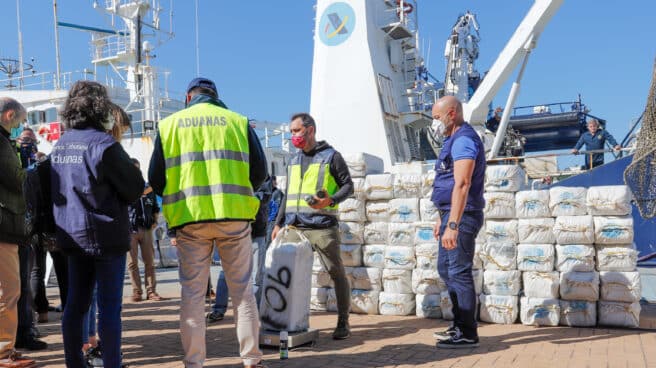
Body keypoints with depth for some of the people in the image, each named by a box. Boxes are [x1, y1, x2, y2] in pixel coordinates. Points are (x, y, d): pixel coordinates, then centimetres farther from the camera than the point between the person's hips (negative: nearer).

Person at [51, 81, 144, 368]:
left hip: (71, 235, 7)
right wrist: (116, 201, 8)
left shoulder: (59, 145, 9)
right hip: (105, 235, -7)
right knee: (110, 307, -1)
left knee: (75, 304, 13)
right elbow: (135, 188, -12)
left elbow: (55, 190, 18)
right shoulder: (102, 143, -15)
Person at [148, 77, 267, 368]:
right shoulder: (238, 122, 7)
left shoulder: (168, 125, 9)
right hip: (234, 216, 0)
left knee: (192, 292, 9)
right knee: (242, 289, 9)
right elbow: (259, 171, 5)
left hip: (190, 218, 0)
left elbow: (156, 178, 7)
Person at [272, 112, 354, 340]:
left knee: (336, 273, 0)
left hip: (322, 227, -5)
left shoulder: (331, 156, 2)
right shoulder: (294, 161, 20)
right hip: (294, 227, 6)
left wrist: (331, 201, -18)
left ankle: (343, 322, 10)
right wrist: (279, 223, 16)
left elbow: (348, 186, 0)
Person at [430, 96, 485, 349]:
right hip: (451, 214, 11)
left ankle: (467, 334, 5)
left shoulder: (463, 140, -15)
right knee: (446, 269, 16)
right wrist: (442, 219, 24)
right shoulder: (454, 140, 18)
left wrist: (452, 225, -30)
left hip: (462, 216, -11)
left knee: (459, 272, -5)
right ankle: (460, 325, 26)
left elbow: (462, 185, -25)